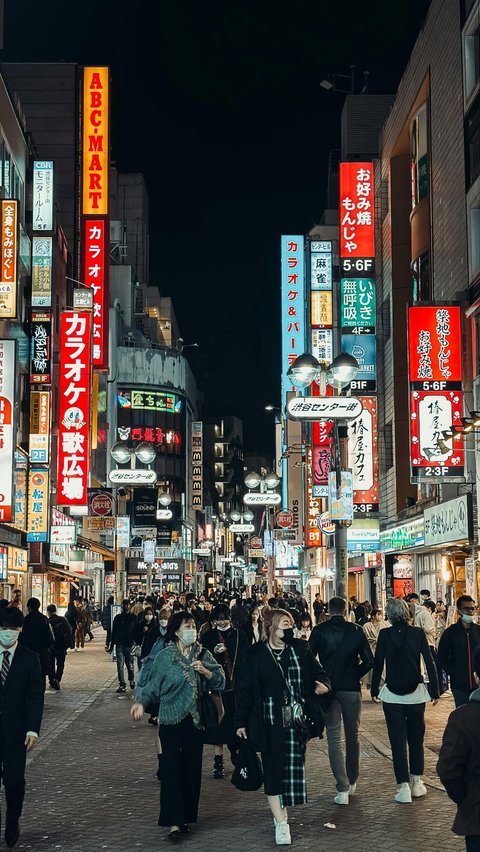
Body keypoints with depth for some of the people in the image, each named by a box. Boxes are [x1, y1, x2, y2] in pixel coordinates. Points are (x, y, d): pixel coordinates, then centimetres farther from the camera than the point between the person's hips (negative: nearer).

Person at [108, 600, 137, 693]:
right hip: (119, 644, 1)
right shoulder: (118, 617, 7)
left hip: (129, 644, -1)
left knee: (130, 664, 8)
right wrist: (111, 645, 7)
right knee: (120, 665, -3)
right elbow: (113, 632, 9)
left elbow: (136, 631, 3)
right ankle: (122, 684, 0)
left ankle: (131, 680, 33)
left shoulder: (133, 617, 4)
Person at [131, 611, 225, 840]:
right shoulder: (164, 656, -2)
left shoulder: (203, 655, 4)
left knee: (192, 769, 6)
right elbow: (153, 685, 1)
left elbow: (220, 681, -1)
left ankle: (186, 816, 19)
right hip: (171, 720, -2)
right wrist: (141, 702, -14)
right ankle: (173, 822, -10)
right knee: (172, 769, -9)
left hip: (195, 720, 3)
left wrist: (204, 670, -18)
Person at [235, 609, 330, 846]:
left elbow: (318, 671, 11)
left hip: (297, 719, 3)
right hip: (270, 721, -3)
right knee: (273, 768, -1)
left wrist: (322, 683, -14)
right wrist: (241, 722, -2)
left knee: (293, 767, 7)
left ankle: (281, 810, 25)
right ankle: (280, 823, 4)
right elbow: (245, 689, -2)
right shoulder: (256, 654, -4)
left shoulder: (300, 649, 5)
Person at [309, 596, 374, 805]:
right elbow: (368, 661, -2)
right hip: (352, 689, 1)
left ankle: (342, 788, -7)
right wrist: (354, 676, 11)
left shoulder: (319, 631, -4)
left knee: (334, 738, 1)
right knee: (352, 736, 16)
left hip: (328, 688, -1)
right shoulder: (356, 631, -2)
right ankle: (352, 782, 28)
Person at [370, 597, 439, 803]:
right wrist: (434, 691, 4)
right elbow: (429, 662, -3)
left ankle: (404, 788, 0)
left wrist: (374, 689, 8)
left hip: (392, 695, -1)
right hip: (416, 693, 2)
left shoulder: (385, 634, -7)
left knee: (398, 740, 3)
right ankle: (417, 783, 23)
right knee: (416, 738, 16)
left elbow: (378, 663, -3)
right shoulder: (418, 633, -4)